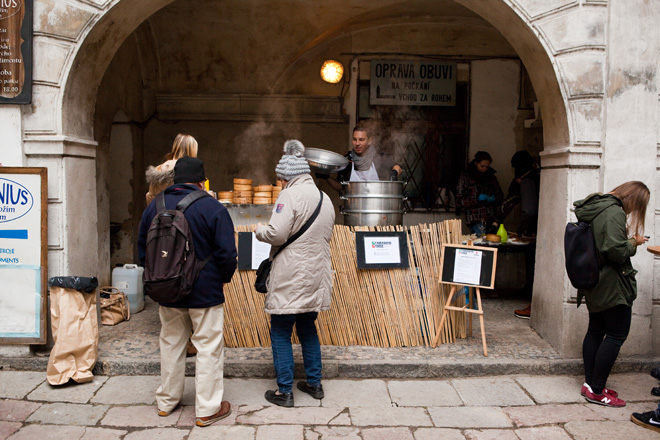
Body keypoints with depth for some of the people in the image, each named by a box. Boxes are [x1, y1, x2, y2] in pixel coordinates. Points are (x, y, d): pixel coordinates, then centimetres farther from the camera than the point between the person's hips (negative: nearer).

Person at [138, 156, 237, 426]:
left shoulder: (154, 207, 3)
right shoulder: (212, 208, -13)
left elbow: (142, 249, 11)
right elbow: (226, 253, -15)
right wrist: (224, 278, 3)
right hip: (205, 292, -5)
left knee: (171, 344, 20)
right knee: (208, 347, 6)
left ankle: (166, 401, 33)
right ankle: (207, 409, 14)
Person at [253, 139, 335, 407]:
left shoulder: (291, 195, -14)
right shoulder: (325, 199, 11)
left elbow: (276, 234, -21)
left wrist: (259, 230, -1)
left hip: (290, 279, -8)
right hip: (316, 277, 8)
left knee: (280, 334, 5)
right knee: (307, 329, 20)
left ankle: (284, 392, 11)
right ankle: (314, 383, 28)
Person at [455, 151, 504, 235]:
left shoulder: (491, 176, 17)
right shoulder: (465, 177, 2)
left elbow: (500, 195, 22)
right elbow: (459, 201, -3)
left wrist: (494, 199, -2)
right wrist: (477, 198, -15)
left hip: (492, 218, 5)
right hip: (476, 220, -4)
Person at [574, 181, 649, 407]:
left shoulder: (594, 208, 9)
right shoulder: (615, 213, -20)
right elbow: (616, 251, -27)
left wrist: (629, 240, 10)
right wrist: (633, 242, -8)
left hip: (593, 283, 10)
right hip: (612, 285, -9)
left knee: (596, 331, 15)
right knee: (617, 334, 0)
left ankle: (590, 384, 23)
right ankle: (596, 391, 4)